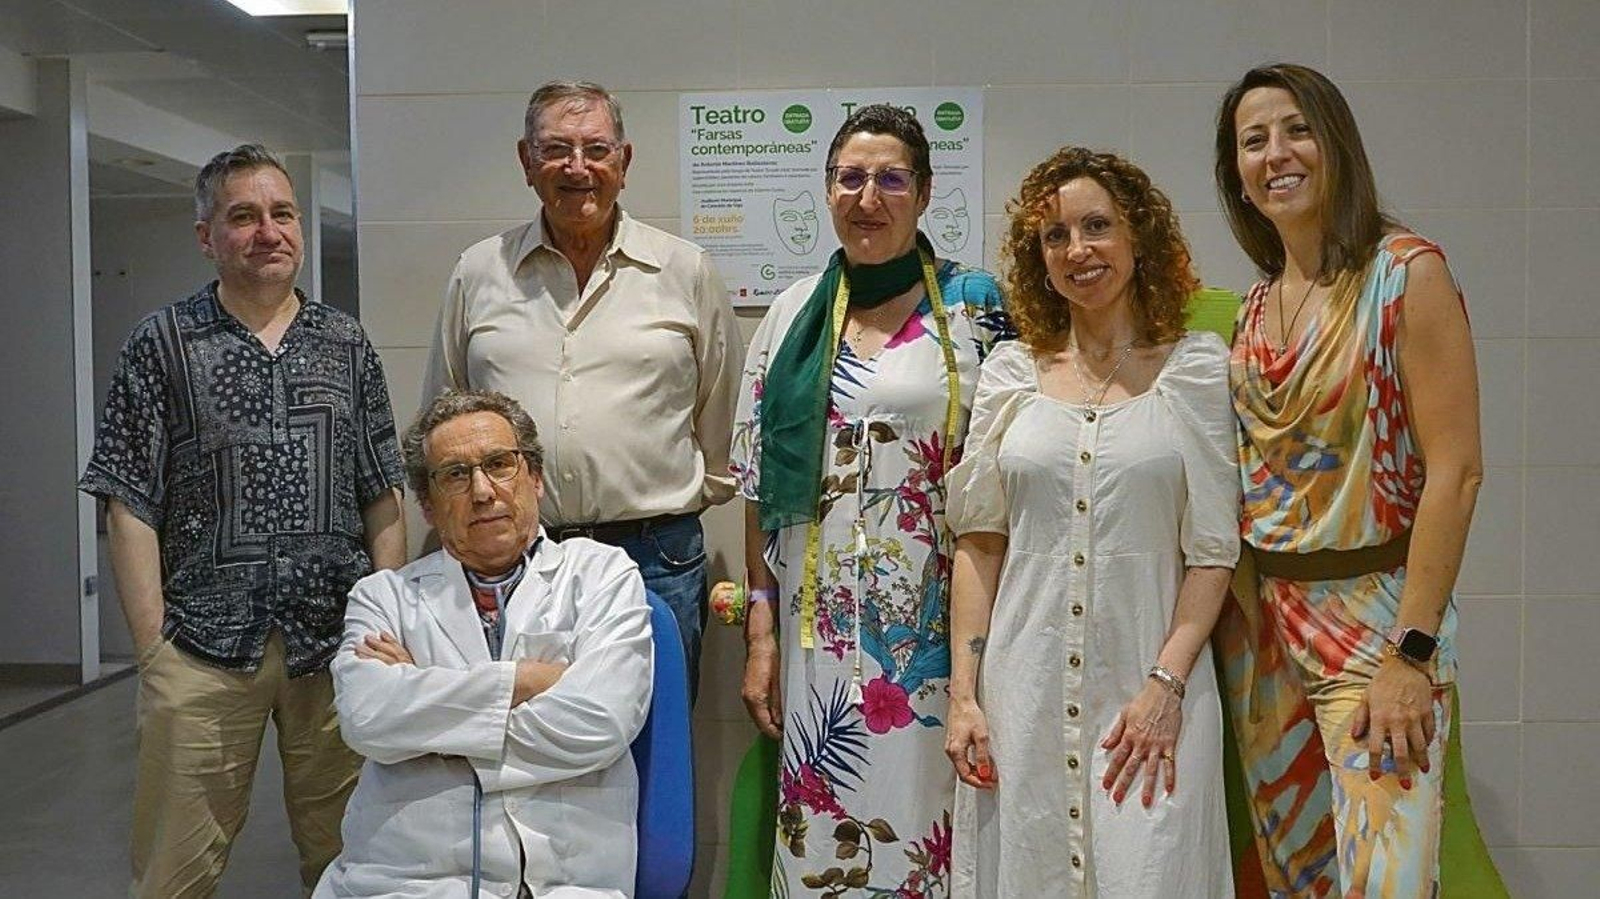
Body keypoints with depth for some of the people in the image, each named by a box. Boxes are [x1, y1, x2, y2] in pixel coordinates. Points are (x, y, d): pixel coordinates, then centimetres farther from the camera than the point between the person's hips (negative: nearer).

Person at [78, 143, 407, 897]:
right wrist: (153, 650, -6)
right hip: (204, 650, -2)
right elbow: (131, 508, 0)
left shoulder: (347, 345, 10)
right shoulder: (161, 346, 3)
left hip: (338, 644, 2)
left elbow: (382, 501, 10)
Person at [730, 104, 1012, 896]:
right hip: (819, 627, 3)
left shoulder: (976, 305, 0)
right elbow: (762, 483, 9)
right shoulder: (794, 313, 8)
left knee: (922, 823, 3)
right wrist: (760, 631, 4)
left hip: (935, 622, -2)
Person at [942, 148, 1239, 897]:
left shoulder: (1196, 366, 2)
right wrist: (962, 692, 0)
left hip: (1150, 687, -2)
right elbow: (979, 543, 6)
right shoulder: (1011, 371, 7)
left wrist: (1166, 686, -11)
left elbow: (1212, 550, -1)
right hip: (1023, 688, 2)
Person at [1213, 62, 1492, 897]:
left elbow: (1455, 470, -14)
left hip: (1374, 614, -6)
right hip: (1260, 618, 6)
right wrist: (1229, 610, 4)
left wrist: (1412, 652, -18)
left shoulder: (1406, 271, -9)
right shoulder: (1255, 304, 9)